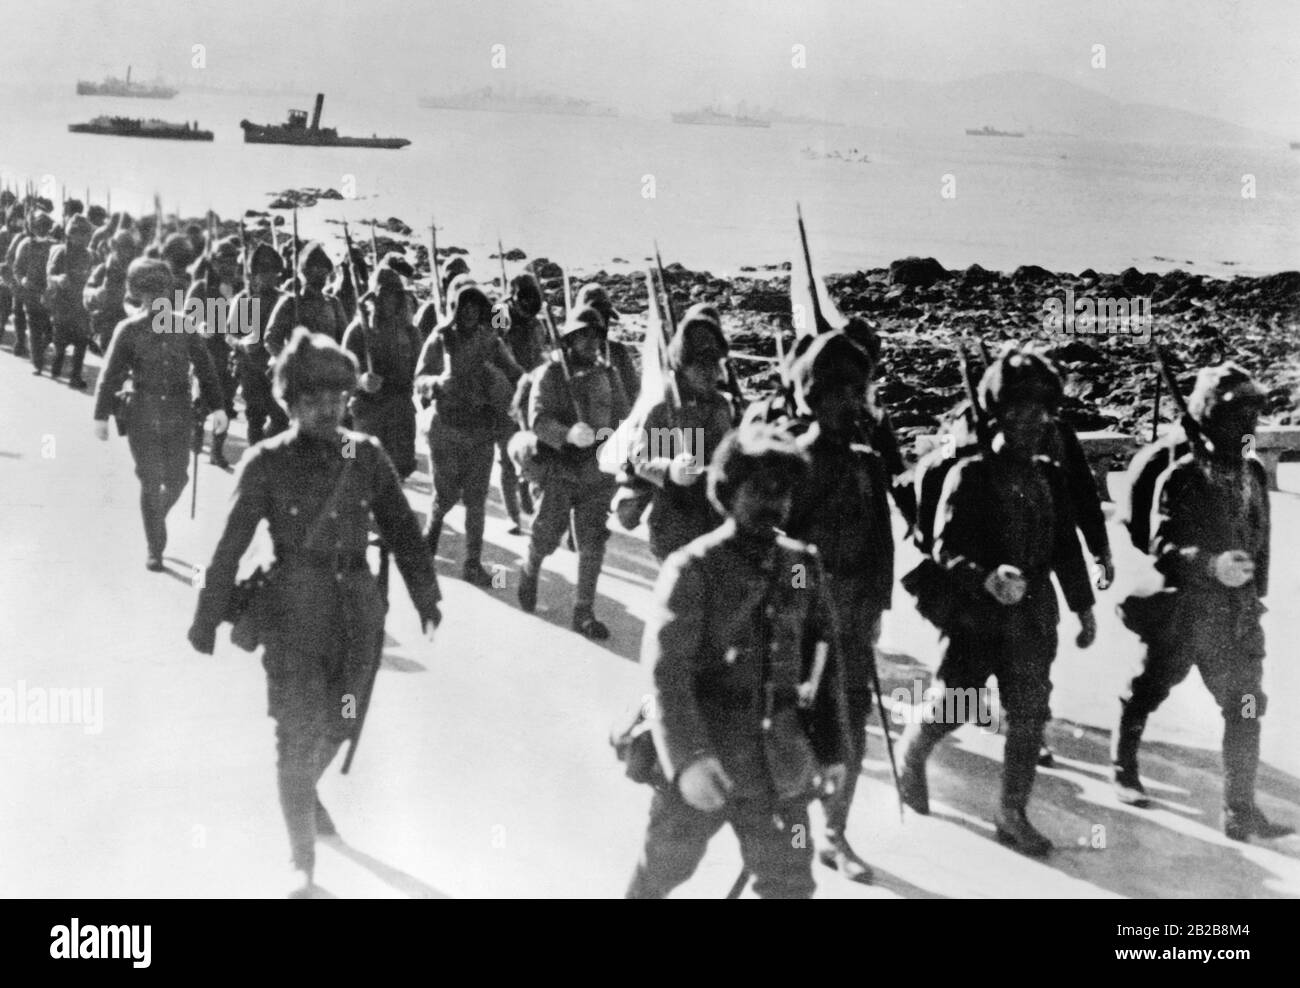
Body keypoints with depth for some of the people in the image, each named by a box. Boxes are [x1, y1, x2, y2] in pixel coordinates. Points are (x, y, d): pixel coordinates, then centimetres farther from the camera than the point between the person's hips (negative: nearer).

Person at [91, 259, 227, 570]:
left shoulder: (183, 326, 4)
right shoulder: (128, 330, -2)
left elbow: (205, 368, 5)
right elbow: (110, 377, -1)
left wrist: (217, 407, -1)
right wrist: (101, 416, -3)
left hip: (178, 417, 2)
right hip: (143, 419, -2)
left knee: (176, 480, 4)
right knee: (151, 483, -2)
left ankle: (156, 517, 37)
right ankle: (155, 550, 9)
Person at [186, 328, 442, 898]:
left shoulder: (366, 457, 1)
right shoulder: (268, 463, -7)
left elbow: (401, 529, 9)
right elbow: (231, 546, -5)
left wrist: (424, 594, 9)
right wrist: (208, 617, -4)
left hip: (358, 609, 4)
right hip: (295, 612, -3)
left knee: (335, 727, 16)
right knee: (299, 732, -4)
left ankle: (305, 792, 50)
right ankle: (303, 867, 8)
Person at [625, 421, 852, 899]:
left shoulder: (803, 567, 3)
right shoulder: (693, 568, -12)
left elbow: (824, 662, 12)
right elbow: (665, 672, -17)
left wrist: (833, 746, 12)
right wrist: (687, 757, -26)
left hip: (780, 767, 4)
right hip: (702, 766, -4)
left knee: (790, 884, 8)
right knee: (662, 870, 12)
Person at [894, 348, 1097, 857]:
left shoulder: (1049, 478, 8)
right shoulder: (969, 475, -11)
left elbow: (1066, 548, 16)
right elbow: (946, 548, -17)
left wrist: (1084, 607, 17)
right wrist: (988, 578, -34)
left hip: (1034, 620, 5)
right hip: (976, 617, -5)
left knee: (1030, 716, 5)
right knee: (950, 707, 4)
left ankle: (1012, 814, 18)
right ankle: (909, 757, 36)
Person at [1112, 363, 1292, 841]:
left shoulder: (1254, 474, 6)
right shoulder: (1181, 477, -12)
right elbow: (1162, 548, -19)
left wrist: (1256, 594, 19)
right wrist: (1211, 565, -34)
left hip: (1236, 617, 5)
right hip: (1182, 611, -5)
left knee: (1246, 708, -2)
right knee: (1147, 691, 11)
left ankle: (1240, 810, 6)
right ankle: (1123, 766, 36)